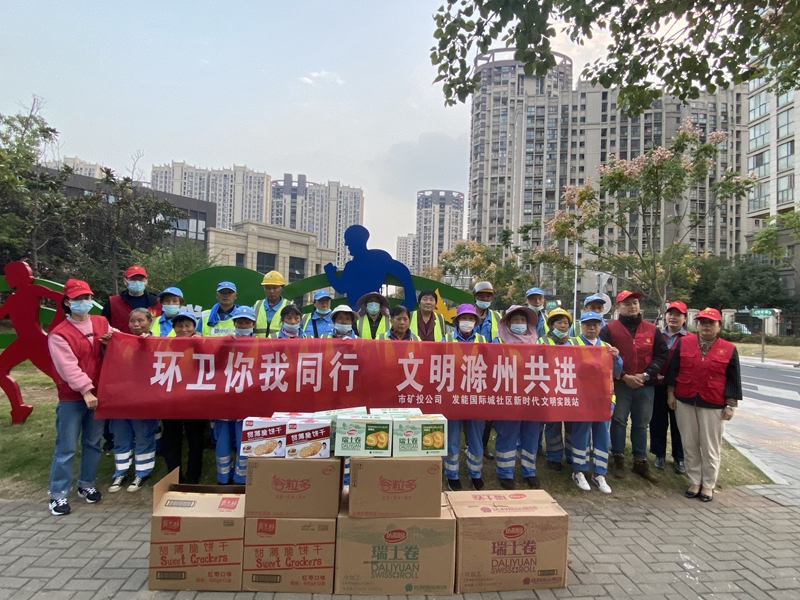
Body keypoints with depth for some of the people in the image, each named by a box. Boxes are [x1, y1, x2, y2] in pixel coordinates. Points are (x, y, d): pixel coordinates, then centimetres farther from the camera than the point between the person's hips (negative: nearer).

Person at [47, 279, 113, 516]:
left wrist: (110, 343, -10)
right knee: (66, 448, 1)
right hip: (72, 399, -4)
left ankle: (86, 485, 29)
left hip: (98, 394, 4)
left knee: (93, 443, 14)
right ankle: (58, 495, 14)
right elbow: (68, 366, -17)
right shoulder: (59, 334, -9)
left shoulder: (102, 323, 5)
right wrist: (85, 390, -23)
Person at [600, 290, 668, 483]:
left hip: (645, 385, 3)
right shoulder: (609, 329, -4)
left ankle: (640, 461, 24)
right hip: (619, 384, -3)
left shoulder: (652, 329, 7)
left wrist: (646, 375, -7)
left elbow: (662, 355, 5)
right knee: (619, 421, 5)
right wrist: (624, 376, -15)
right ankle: (618, 459, 19)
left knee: (641, 424, 12)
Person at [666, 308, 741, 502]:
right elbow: (673, 370, 5)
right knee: (689, 445, 8)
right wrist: (671, 393, 1)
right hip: (685, 402, 1)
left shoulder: (729, 349, 0)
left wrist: (730, 405, -2)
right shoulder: (684, 343, 1)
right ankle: (695, 482, 21)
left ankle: (708, 485, 21)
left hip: (713, 405, -1)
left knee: (710, 447, 7)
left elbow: (733, 380, 1)